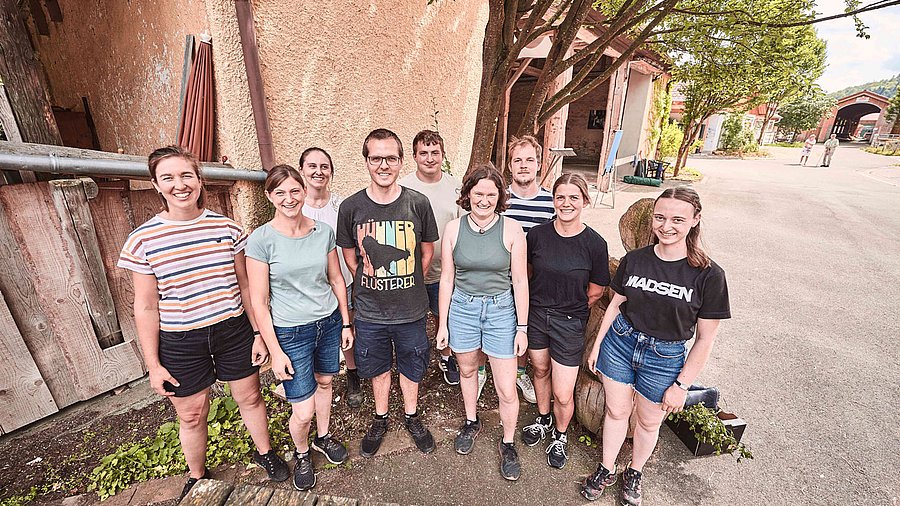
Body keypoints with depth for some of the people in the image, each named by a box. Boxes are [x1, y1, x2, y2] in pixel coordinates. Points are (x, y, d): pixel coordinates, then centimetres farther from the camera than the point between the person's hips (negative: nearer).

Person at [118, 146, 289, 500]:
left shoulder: (227, 228, -6)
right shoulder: (142, 240, -9)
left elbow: (245, 285, 0)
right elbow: (146, 307, -3)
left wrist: (258, 334, 1)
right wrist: (153, 365, -1)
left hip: (234, 330, 1)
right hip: (179, 342, 0)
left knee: (250, 397, 17)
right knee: (191, 417, 17)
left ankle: (265, 453, 44)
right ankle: (197, 477, 46)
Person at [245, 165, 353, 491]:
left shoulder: (323, 231, -3)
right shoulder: (261, 240, -14)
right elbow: (258, 302, -11)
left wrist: (346, 323, 9)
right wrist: (275, 352, -10)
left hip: (329, 323, 4)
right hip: (290, 332, -3)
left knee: (324, 381, 22)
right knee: (303, 412, 3)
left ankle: (323, 438, 50)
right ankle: (301, 454, 38)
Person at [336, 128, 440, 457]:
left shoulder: (418, 203, -11)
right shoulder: (350, 207, -9)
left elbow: (427, 250, 2)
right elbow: (349, 255, 5)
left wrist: (409, 284, 3)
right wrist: (368, 284, 4)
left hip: (411, 309, 0)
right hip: (370, 310, 1)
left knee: (410, 367, 20)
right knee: (378, 368, 21)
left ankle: (412, 417, 46)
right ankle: (380, 419, 48)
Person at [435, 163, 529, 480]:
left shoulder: (511, 230, -9)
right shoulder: (454, 229, -5)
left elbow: (520, 281, -5)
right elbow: (447, 278, 0)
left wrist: (522, 328, -3)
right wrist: (443, 323, 2)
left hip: (501, 310, -1)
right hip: (462, 308, 2)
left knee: (506, 389, 4)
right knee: (467, 370, 22)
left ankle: (508, 443, 33)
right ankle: (471, 423, 50)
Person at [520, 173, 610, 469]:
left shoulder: (594, 244, -15)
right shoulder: (537, 234, -9)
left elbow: (595, 292, -3)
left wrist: (568, 311, 4)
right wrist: (542, 304, 8)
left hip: (569, 322, -2)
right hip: (535, 314, 3)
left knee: (563, 394, 4)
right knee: (540, 369, 23)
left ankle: (560, 436, 37)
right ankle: (543, 420, 51)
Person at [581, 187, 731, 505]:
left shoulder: (708, 275, -16)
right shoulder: (634, 260, -8)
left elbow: (705, 339, -10)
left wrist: (681, 385, -7)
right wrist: (597, 345, 6)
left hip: (664, 357, -1)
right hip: (620, 342, 2)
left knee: (649, 422, 20)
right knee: (616, 411, 18)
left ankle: (634, 473, 48)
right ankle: (607, 470, 42)